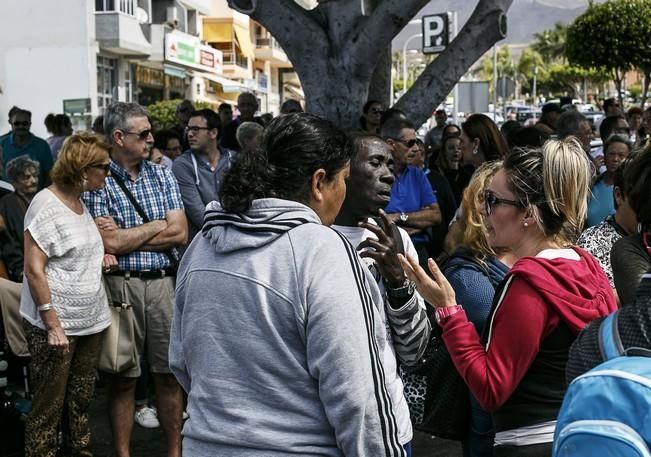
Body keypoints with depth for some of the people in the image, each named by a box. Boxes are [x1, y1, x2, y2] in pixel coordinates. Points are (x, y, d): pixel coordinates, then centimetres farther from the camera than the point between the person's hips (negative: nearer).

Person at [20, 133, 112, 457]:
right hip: (55, 324, -8)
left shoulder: (80, 201, 12)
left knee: (81, 401, 14)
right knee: (48, 406, 1)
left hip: (90, 321, 8)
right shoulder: (46, 205, -12)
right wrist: (52, 324, -19)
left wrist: (99, 257, 8)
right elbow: (34, 269, -16)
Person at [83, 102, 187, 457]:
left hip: (163, 282, 4)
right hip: (120, 285, -3)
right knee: (123, 378, 6)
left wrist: (126, 237, -8)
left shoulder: (162, 176, 9)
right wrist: (156, 226, -2)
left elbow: (180, 234, 0)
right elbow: (109, 244, -14)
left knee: (169, 373, 10)